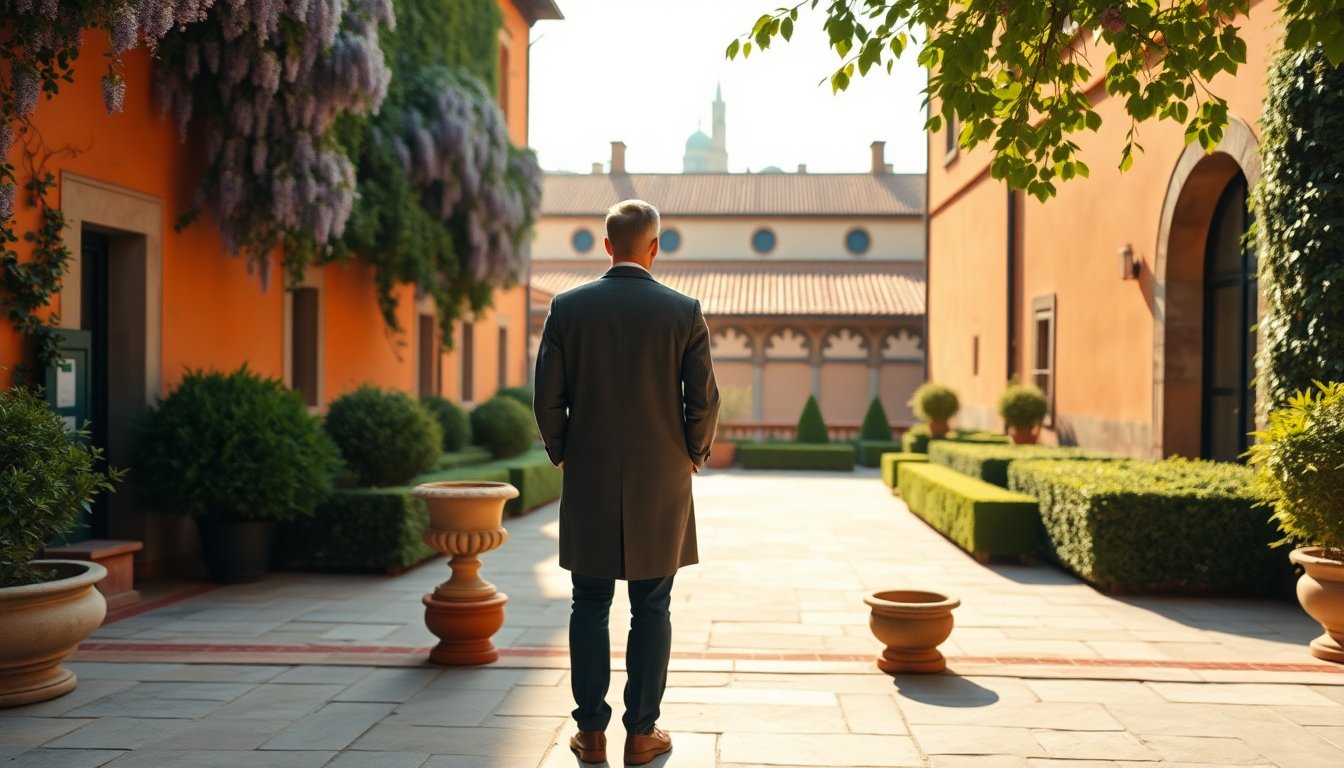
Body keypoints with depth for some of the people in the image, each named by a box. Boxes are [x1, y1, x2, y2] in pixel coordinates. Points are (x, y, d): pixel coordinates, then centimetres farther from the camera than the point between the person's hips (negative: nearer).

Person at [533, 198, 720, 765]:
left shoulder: (567, 307, -3)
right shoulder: (685, 312, -5)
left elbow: (548, 399, -2)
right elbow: (703, 401, -5)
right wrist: (692, 456, 12)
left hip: (588, 484, 1)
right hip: (661, 485, -1)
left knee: (590, 607, 10)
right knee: (651, 610, 8)